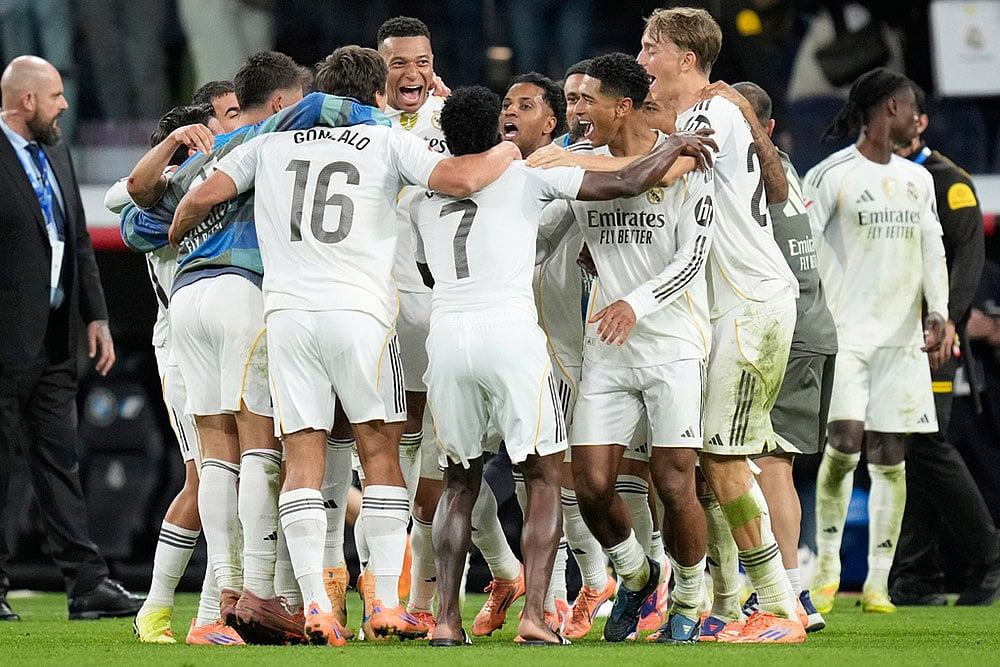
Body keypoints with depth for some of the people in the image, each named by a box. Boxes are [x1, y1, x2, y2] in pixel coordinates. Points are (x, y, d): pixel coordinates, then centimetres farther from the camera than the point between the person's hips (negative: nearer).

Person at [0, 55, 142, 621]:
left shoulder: (56, 154, 14)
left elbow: (79, 243, 19)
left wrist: (96, 316, 12)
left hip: (57, 339, 8)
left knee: (62, 461, 7)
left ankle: (89, 585, 6)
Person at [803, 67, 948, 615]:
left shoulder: (917, 180, 15)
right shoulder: (831, 176, -2)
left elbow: (933, 250, 13)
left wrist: (937, 313, -2)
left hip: (901, 338, 5)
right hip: (843, 334, -5)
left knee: (889, 456, 1)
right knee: (844, 441, -16)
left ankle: (877, 584, 3)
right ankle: (827, 565, 1)